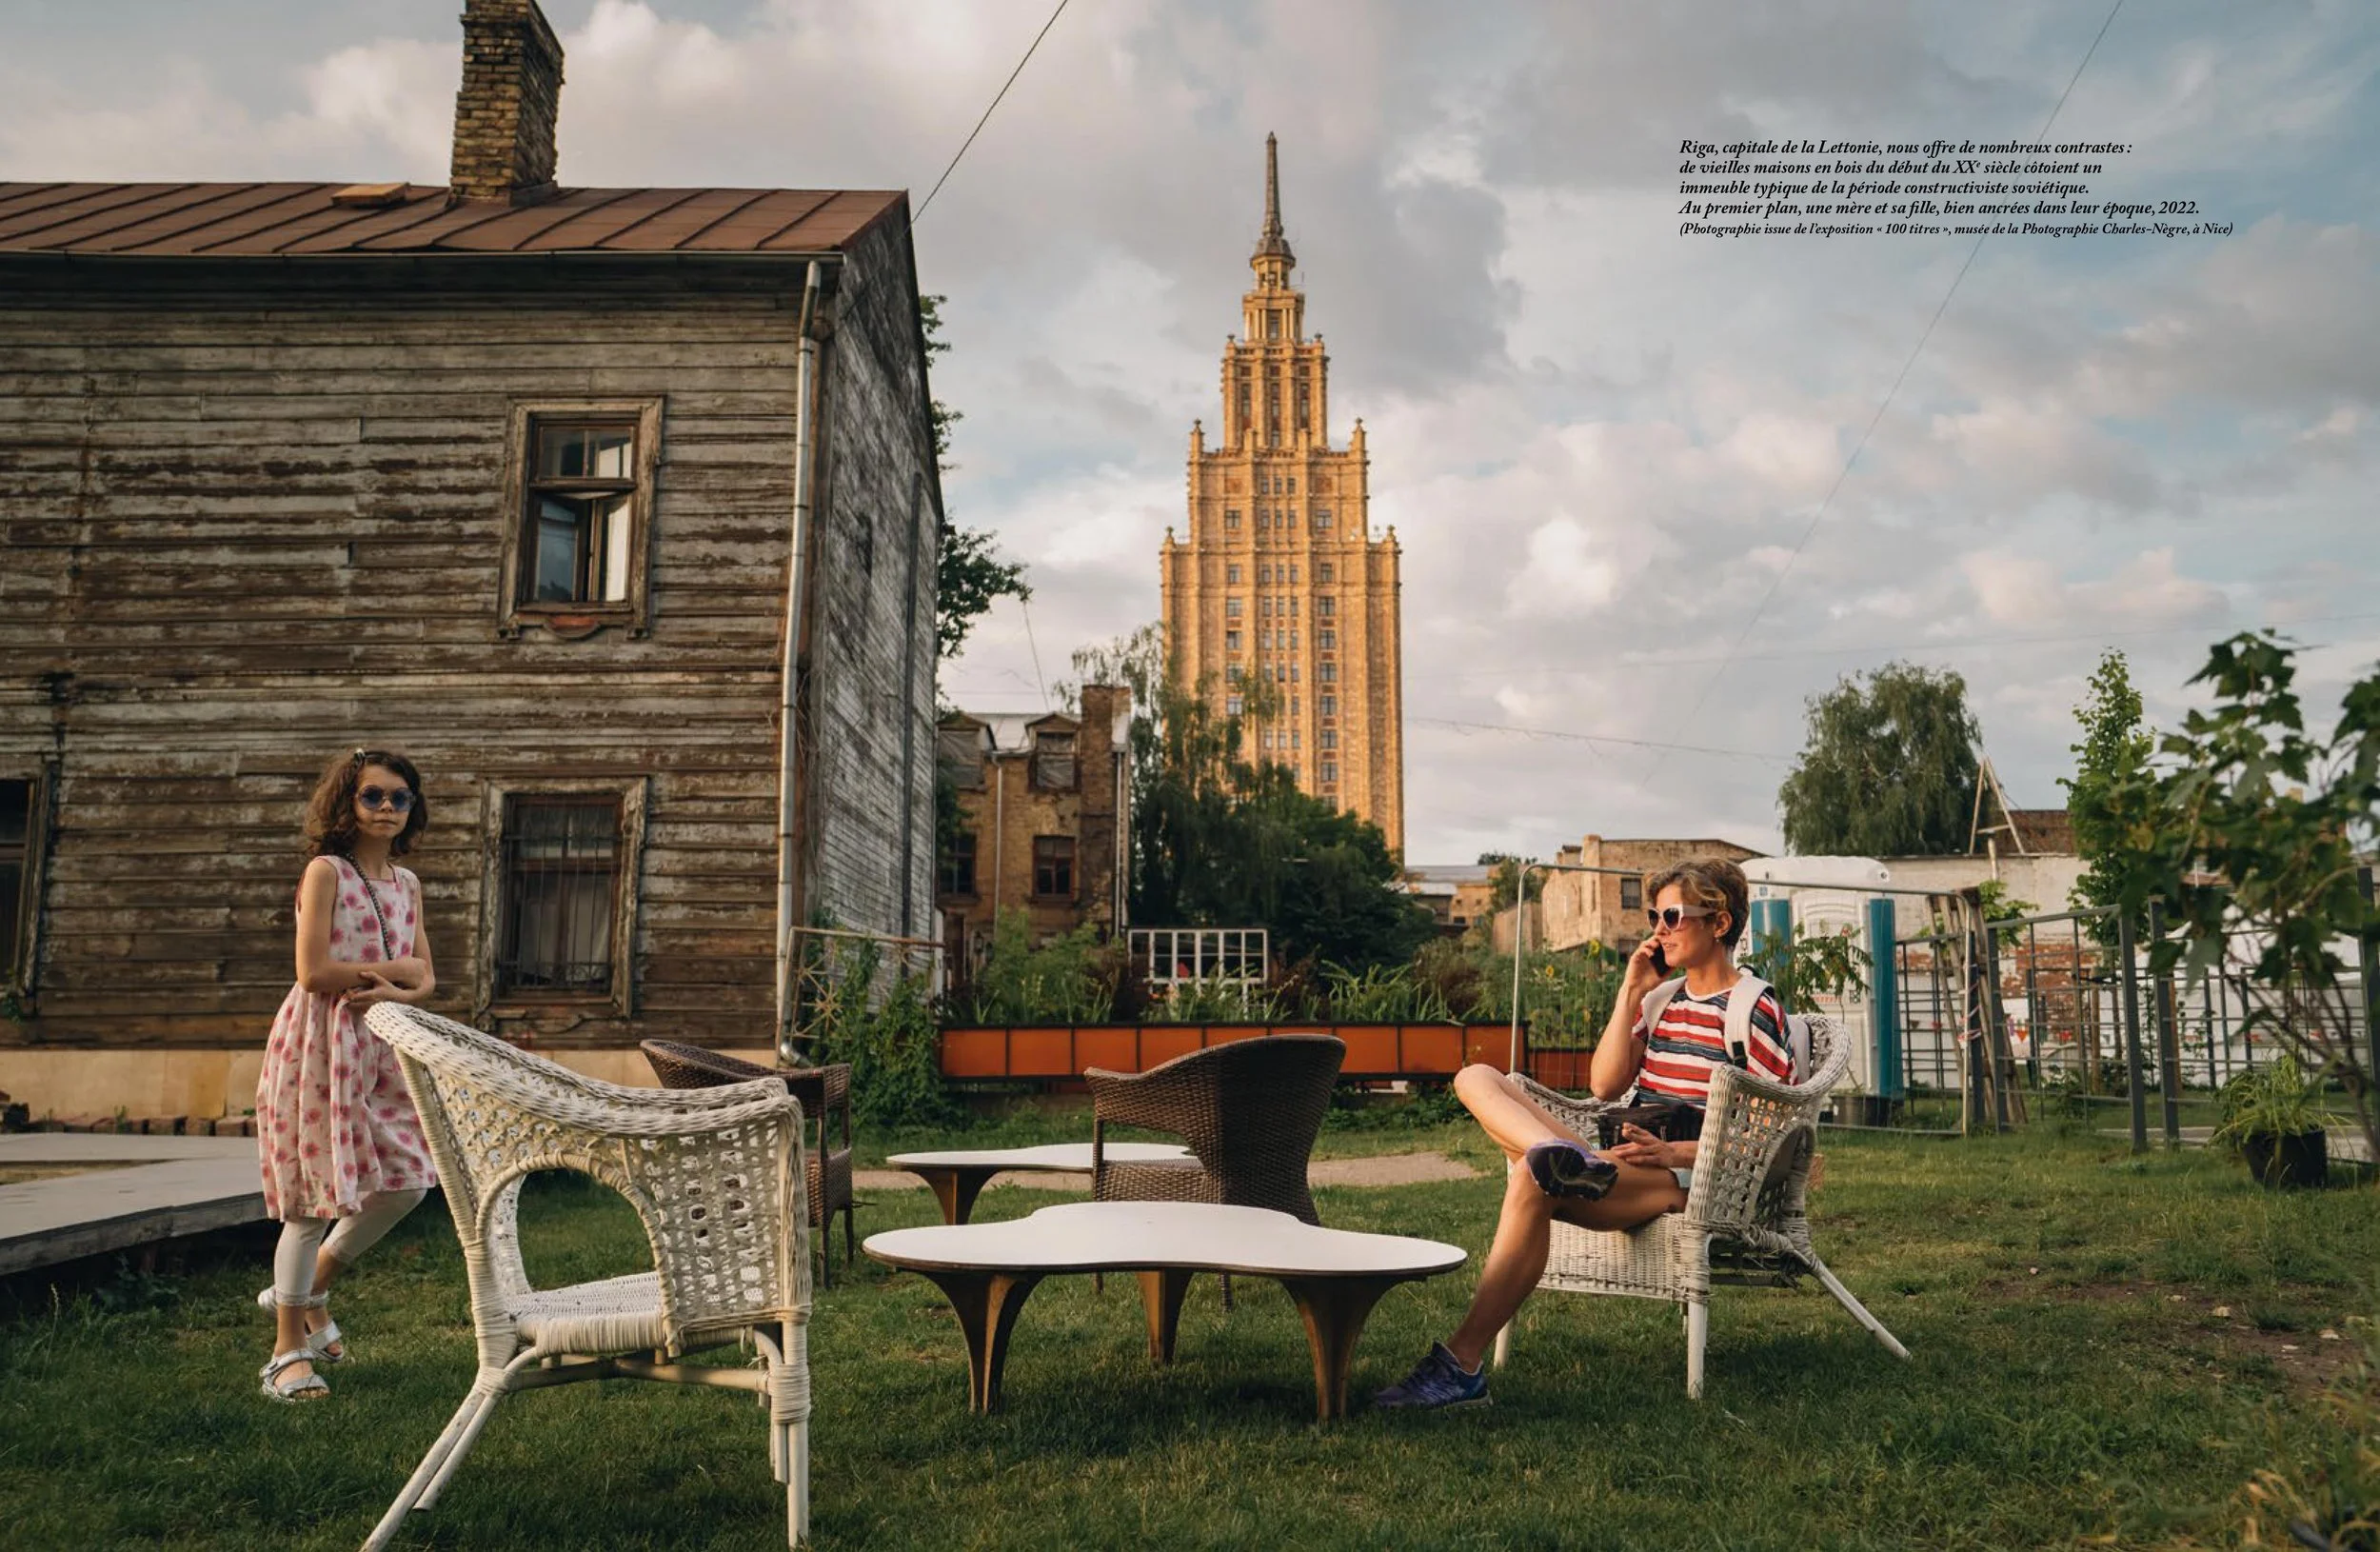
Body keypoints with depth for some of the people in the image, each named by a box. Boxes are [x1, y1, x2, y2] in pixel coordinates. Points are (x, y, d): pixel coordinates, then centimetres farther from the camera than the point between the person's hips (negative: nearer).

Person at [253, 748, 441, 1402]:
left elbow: (426, 979, 9)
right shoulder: (326, 871, -7)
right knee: (316, 1195, -3)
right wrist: (392, 969, -8)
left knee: (405, 1182, 5)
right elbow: (313, 972, -16)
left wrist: (395, 993, -13)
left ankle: (309, 1289, 29)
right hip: (319, 1042, -7)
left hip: (381, 1043, 7)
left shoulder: (406, 882, 12)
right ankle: (288, 1349, 10)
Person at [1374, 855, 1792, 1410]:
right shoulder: (1664, 1000, 23)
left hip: (1689, 1180, -8)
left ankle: (1462, 1364, -39)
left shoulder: (1752, 1007, 1)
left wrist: (1676, 1152, -18)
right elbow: (1604, 1084, 12)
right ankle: (1566, 1160, -40)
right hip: (1625, 1165, 8)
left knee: (1534, 1179, -36)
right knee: (1476, 1079, -7)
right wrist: (1632, 992, 8)